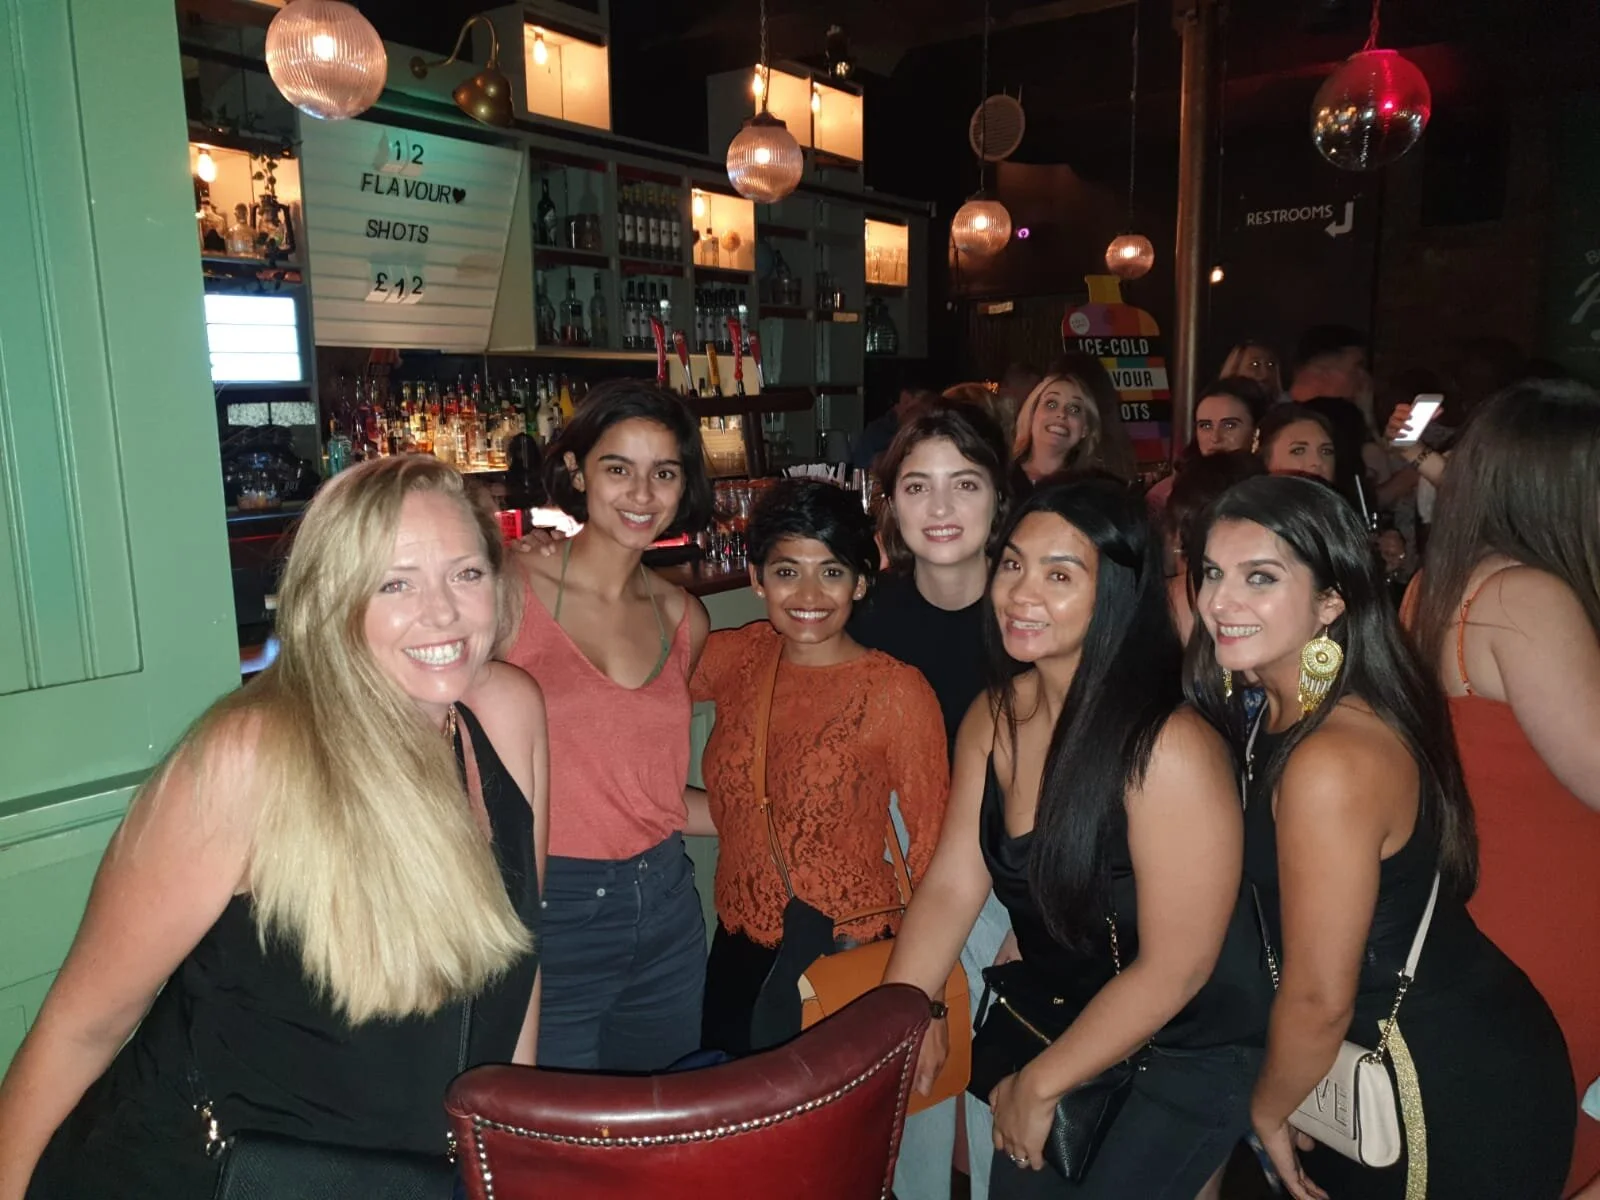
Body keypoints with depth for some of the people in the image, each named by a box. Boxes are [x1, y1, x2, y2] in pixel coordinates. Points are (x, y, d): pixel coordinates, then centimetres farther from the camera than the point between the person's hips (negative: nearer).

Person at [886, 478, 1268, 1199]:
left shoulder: (1169, 748, -30)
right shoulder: (992, 717, -9)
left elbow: (1174, 968, -24)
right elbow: (952, 885, -6)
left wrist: (1039, 1085, -14)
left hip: (1186, 1052, -6)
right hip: (1058, 1017, 6)